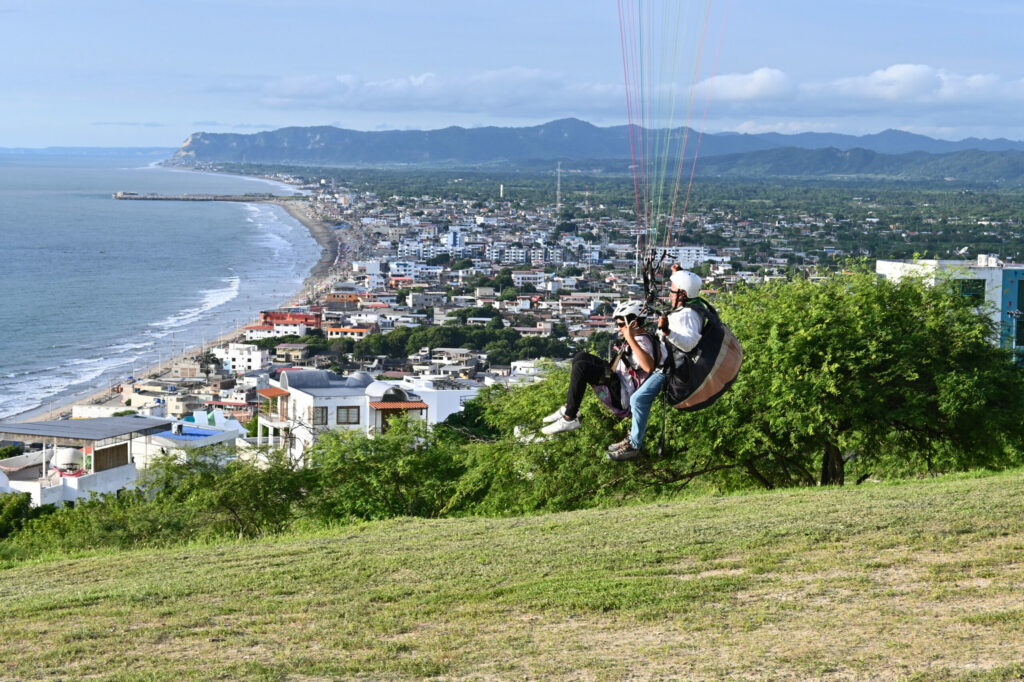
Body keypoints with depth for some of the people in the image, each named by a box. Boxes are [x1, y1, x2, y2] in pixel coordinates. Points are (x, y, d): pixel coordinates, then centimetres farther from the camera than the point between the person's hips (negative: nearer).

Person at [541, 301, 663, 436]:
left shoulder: (643, 341, -19)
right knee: (581, 357, 15)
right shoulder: (645, 337, 12)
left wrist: (630, 339, -42)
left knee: (580, 368, -23)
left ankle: (569, 419, -18)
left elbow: (649, 367, -41)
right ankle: (569, 408, 12)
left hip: (623, 394, -11)